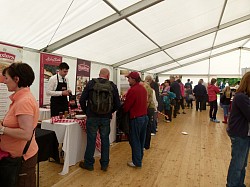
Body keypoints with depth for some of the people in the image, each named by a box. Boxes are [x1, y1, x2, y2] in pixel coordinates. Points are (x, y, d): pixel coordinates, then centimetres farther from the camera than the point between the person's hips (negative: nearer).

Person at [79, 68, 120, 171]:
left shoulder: (91, 83, -1)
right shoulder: (112, 86, 1)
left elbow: (82, 100, -2)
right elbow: (117, 104, 1)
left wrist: (86, 112, 12)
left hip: (92, 117, -1)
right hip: (106, 118, 1)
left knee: (91, 140, 9)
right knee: (105, 140, 12)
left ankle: (88, 163, 22)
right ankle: (104, 164, 22)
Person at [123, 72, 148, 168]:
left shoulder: (132, 90, -19)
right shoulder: (143, 88, 6)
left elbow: (126, 106, -14)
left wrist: (123, 112, 5)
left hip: (136, 118, -8)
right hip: (144, 116, 8)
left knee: (134, 141, 5)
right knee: (141, 139, 18)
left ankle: (137, 162, 14)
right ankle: (139, 158, 33)